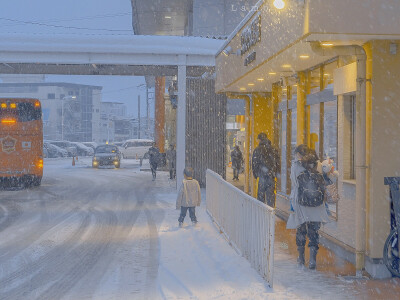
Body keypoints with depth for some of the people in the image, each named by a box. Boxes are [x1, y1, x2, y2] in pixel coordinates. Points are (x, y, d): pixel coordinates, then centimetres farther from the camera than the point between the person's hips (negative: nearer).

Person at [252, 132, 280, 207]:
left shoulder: (257, 150, -5)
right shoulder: (273, 149, 7)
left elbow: (254, 164, -4)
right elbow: (278, 162, 10)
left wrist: (255, 174, 7)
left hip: (262, 174, -3)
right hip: (272, 175, 3)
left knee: (261, 193, 5)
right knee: (271, 193, 6)